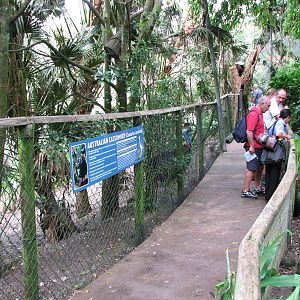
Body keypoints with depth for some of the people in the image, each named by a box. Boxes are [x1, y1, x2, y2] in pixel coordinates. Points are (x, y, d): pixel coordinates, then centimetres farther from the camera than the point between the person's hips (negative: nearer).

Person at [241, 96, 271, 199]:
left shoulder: (259, 113, 14)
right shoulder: (254, 114, -19)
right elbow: (249, 132, -25)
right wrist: (251, 146, -23)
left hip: (259, 147, 10)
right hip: (254, 147, -10)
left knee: (260, 167, 17)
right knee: (251, 169, -5)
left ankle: (258, 188, 29)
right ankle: (245, 191, 2)